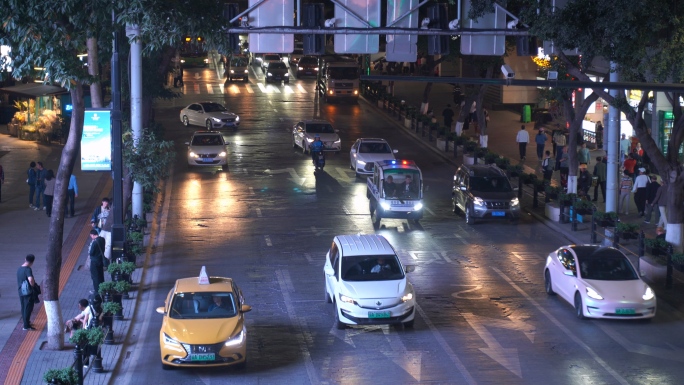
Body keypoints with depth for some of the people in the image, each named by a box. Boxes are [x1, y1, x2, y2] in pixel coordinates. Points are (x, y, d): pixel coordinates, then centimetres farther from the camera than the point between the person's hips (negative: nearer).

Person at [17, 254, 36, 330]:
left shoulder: (19, 269, 7)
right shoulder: (28, 269, -19)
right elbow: (31, 280, -32)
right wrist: (33, 286, -13)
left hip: (21, 292, 8)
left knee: (23, 308, 18)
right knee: (28, 308, -1)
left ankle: (26, 322, 32)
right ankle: (26, 326, 0)